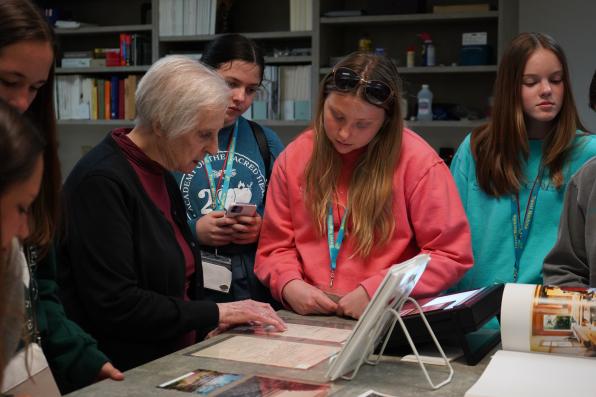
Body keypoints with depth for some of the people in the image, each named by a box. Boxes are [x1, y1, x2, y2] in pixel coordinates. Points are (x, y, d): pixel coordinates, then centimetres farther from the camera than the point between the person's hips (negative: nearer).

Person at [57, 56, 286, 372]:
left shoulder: (162, 177, 12)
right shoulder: (101, 181, -15)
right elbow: (114, 305, -20)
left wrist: (211, 325, 0)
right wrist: (215, 313, -13)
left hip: (170, 362, 8)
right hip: (121, 373, -8)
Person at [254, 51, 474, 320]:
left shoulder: (417, 160, -6)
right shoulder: (294, 158, 5)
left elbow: (451, 255, -6)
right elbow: (275, 247, 11)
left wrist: (375, 292, -15)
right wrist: (289, 284, -10)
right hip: (307, 316, 2)